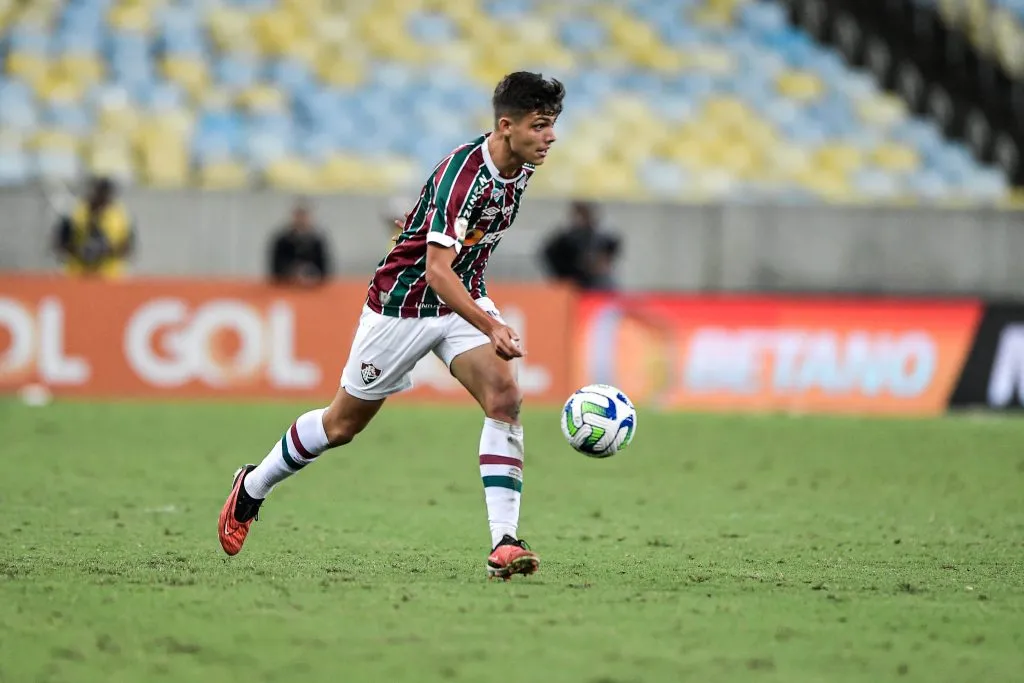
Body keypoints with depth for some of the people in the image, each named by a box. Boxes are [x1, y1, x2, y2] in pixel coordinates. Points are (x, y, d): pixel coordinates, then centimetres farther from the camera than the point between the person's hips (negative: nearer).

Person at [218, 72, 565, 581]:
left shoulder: (520, 167, -4)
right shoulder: (462, 174, -31)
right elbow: (437, 271, -39)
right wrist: (491, 327, -49)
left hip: (464, 300, 6)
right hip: (403, 303, -6)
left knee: (505, 399, -19)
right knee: (344, 423, 11)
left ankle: (504, 543, -21)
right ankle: (252, 488, 36)